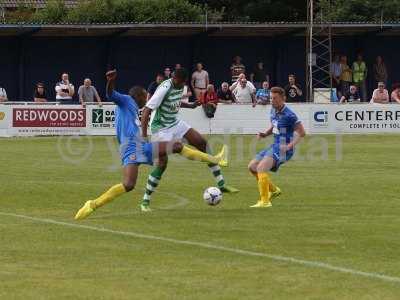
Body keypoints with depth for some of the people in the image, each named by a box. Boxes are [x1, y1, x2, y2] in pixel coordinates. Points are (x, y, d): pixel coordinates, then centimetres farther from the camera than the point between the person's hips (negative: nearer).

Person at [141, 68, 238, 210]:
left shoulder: (181, 86, -1)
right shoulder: (164, 89, -25)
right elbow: (146, 111, -27)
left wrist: (191, 105, 8)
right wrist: (144, 136, -33)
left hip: (175, 123, 8)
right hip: (161, 128, -8)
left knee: (202, 143, -2)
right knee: (162, 163, -15)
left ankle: (221, 184, 3)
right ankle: (146, 200, -2)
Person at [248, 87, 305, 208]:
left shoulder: (289, 115, -18)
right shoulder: (273, 110, 7)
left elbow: (302, 133, -15)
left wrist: (290, 146, -24)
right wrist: (265, 134, 5)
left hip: (283, 149, -9)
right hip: (274, 146, 9)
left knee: (261, 167, -24)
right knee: (252, 166, 12)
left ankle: (265, 201, -21)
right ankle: (273, 190, 24)